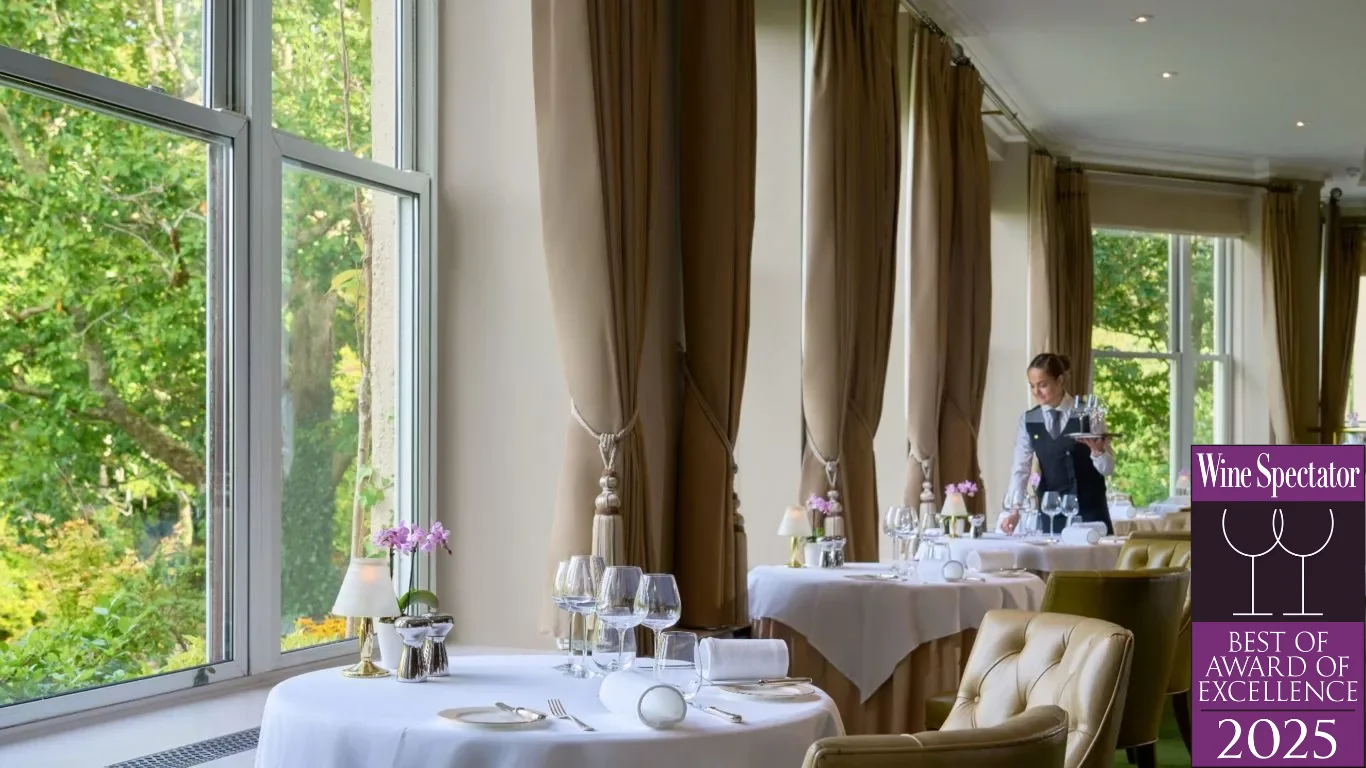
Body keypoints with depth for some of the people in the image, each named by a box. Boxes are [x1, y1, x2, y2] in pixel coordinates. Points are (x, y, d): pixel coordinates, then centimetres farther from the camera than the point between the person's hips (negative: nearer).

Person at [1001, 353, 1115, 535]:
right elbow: (1020, 469, -4)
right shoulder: (1028, 421, 3)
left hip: (1090, 511, -2)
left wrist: (1096, 450, -22)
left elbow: (1107, 469, -1)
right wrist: (1016, 509, -18)